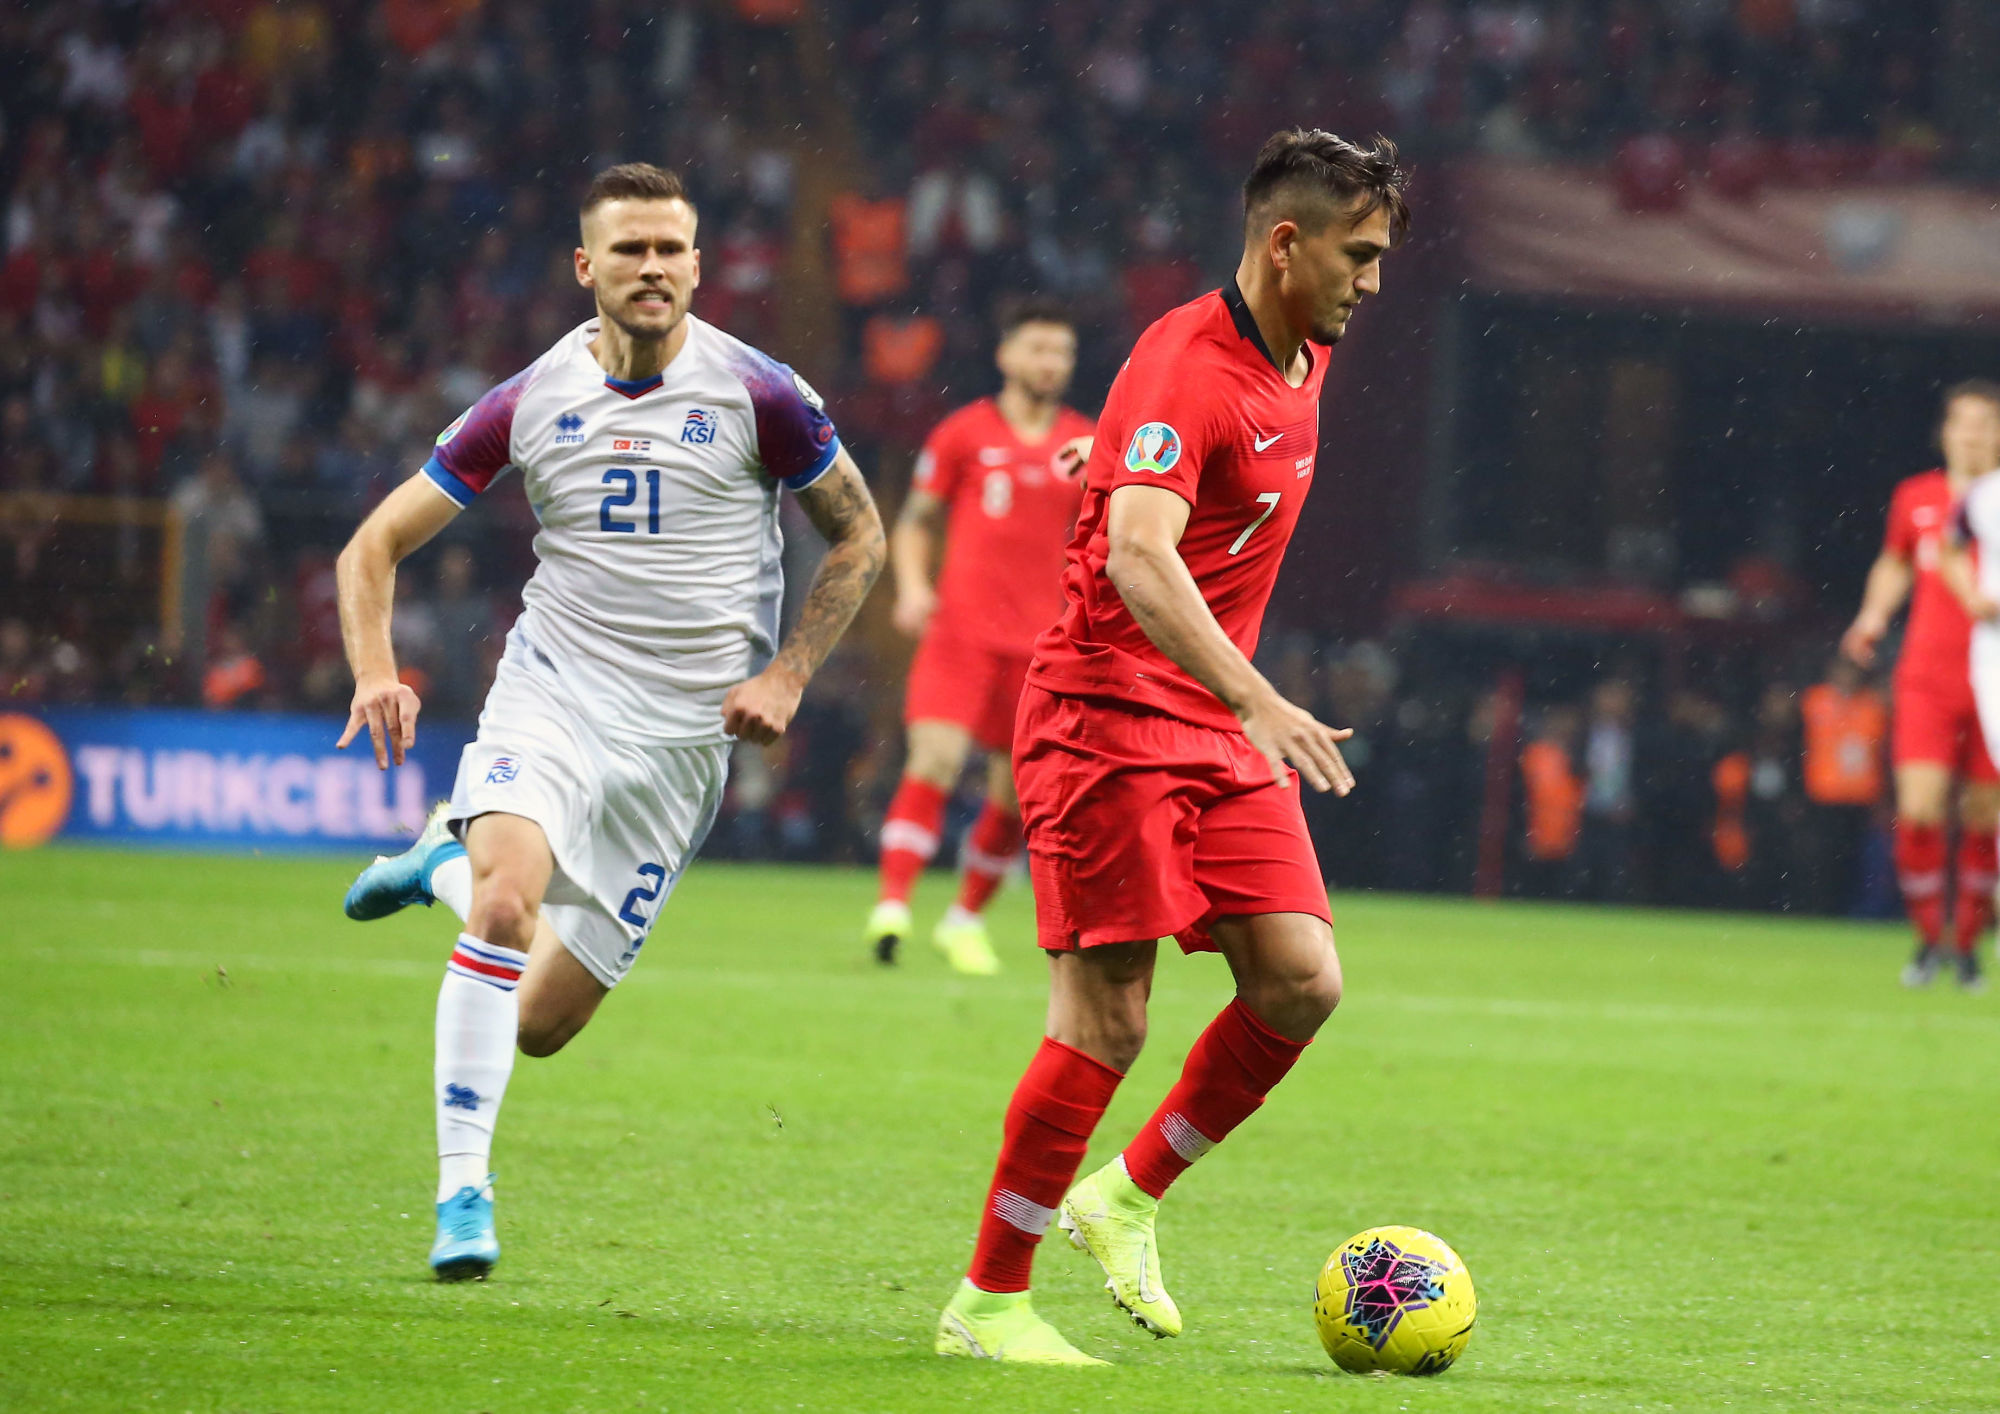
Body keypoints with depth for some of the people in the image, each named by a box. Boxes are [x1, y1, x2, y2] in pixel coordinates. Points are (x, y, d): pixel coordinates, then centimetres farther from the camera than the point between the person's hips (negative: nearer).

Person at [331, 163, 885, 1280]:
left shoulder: (759, 394, -6)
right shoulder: (529, 404, -1)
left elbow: (859, 535, 8)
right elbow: (378, 543, 6)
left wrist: (787, 676, -3)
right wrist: (377, 671, -11)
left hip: (686, 734, 0)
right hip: (554, 690, 0)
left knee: (543, 1022, 2)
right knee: (505, 906, -30)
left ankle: (450, 862, 33)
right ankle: (464, 1188, -20)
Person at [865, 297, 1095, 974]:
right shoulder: (963, 434, 2)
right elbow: (916, 519, 10)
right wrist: (912, 586, -6)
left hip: (1039, 640, 3)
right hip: (962, 628, -3)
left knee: (1018, 793, 5)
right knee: (935, 758, -19)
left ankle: (966, 919, 24)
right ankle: (892, 906, -22)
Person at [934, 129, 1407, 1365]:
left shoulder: (1304, 363, 10)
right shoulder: (1185, 367, -18)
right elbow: (1138, 556, -32)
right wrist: (1255, 699, -40)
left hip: (1220, 726, 8)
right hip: (1109, 718, -8)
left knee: (1303, 983, -3)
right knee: (1108, 1017, -9)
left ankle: (1128, 1198, 16)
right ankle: (989, 1302, 1)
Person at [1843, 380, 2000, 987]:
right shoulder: (1915, 498, 6)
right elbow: (1894, 564, 24)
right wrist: (1874, 616, 7)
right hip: (1926, 679, 1)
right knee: (1919, 810, -12)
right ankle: (1929, 938, 5)